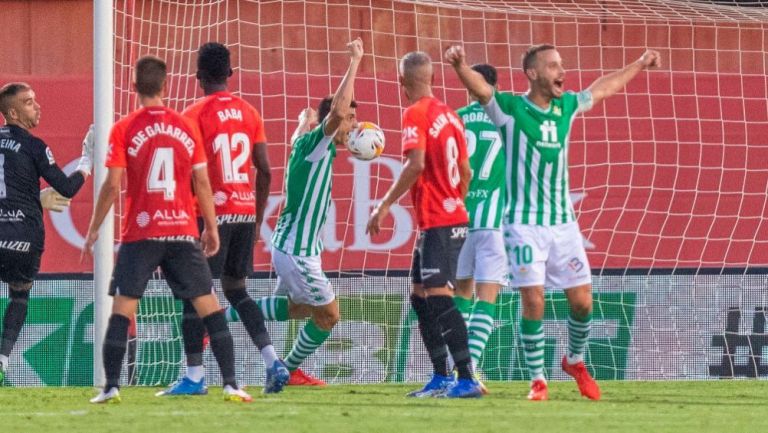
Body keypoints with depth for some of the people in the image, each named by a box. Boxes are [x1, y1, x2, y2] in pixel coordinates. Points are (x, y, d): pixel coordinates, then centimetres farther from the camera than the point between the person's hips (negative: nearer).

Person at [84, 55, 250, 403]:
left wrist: (93, 229, 5)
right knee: (209, 306, 4)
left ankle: (111, 387, -2)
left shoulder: (124, 130, -3)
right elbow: (202, 184, 5)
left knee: (122, 309, 4)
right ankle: (231, 384, -2)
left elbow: (112, 185, -5)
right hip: (183, 232, 1)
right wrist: (212, 228, 15)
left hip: (140, 234, -1)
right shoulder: (186, 128, 3)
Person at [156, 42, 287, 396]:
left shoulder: (194, 115, -7)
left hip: (212, 213, -6)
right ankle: (273, 363, 5)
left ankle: (194, 377, -4)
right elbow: (264, 171, 10)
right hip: (245, 211, 6)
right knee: (236, 290, 17)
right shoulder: (249, 113, 10)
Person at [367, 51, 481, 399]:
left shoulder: (416, 114, -11)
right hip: (455, 218, 9)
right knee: (420, 297, 15)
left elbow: (415, 165, -23)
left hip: (436, 222, -9)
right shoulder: (449, 114, 13)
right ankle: (441, 379, 16)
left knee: (439, 298, -11)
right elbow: (465, 172, 17)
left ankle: (467, 379, -16)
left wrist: (385, 205, -18)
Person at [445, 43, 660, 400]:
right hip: (524, 222, -5)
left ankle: (575, 361, 31)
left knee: (582, 301, 4)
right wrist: (459, 65, -48)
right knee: (533, 301, -9)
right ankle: (537, 380, 3)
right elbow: (479, 88, -27)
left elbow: (603, 88, 25)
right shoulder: (510, 109, -8)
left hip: (564, 221, 5)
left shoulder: (566, 106, 8)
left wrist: (638, 66, 38)